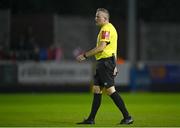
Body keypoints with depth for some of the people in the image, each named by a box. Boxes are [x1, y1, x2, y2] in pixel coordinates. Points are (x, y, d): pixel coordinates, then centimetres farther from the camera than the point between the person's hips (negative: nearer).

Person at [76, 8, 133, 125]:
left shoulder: (106, 29, -13)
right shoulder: (108, 28, 20)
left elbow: (101, 47, -21)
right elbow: (111, 48, 23)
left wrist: (85, 55, -15)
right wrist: (114, 65, 23)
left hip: (106, 62, -11)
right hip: (103, 63, 11)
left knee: (110, 90, -11)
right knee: (96, 90, 10)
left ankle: (127, 117, -9)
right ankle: (91, 119, 12)